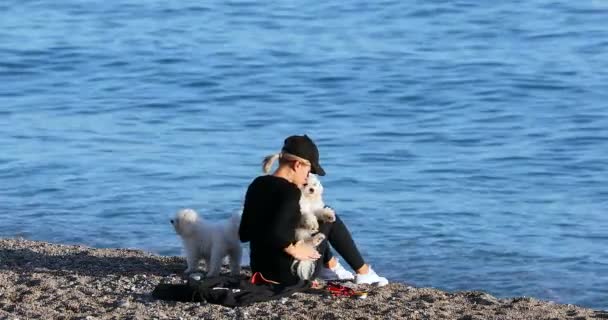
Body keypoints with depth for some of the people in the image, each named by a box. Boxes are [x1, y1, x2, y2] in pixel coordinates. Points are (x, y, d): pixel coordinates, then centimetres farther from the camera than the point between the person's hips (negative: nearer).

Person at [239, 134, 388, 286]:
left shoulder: (257, 185, 3)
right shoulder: (290, 192, -20)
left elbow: (244, 234, 8)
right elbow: (276, 233, -35)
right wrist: (294, 250, -17)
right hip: (292, 276, -8)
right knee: (330, 219, 12)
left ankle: (331, 265, 40)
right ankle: (363, 272, 23)